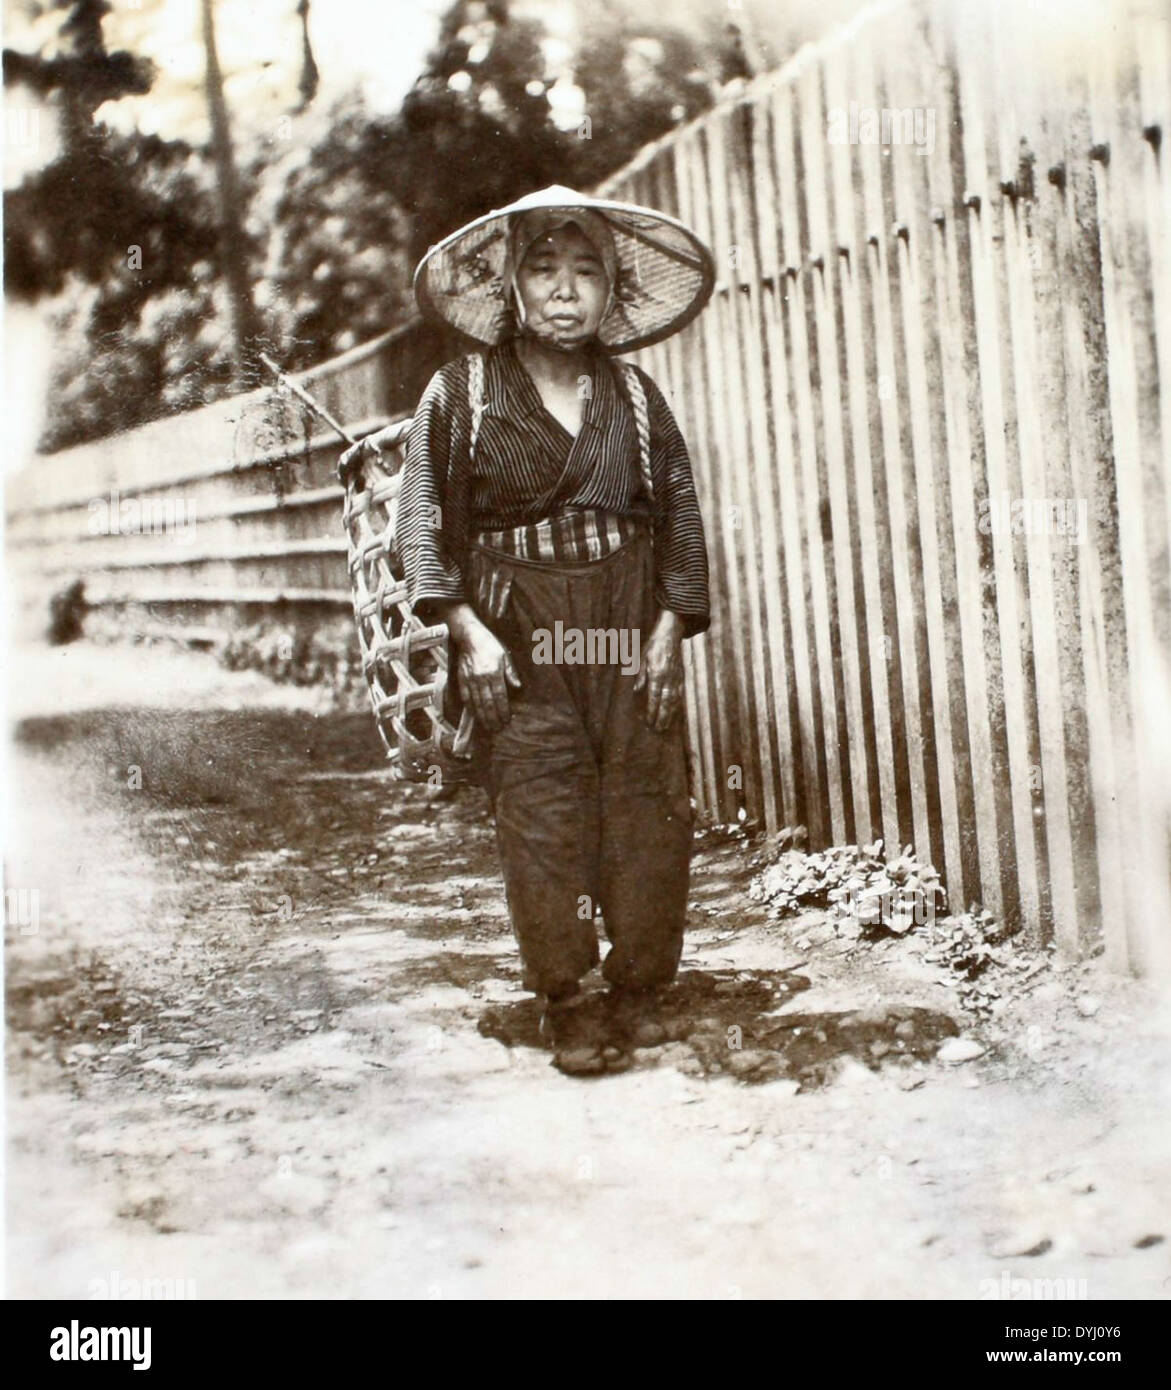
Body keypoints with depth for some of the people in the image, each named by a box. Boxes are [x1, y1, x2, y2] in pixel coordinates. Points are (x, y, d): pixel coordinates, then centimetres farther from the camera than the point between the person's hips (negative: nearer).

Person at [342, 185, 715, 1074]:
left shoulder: (635, 397, 8)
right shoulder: (461, 395, 2)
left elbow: (682, 515, 8)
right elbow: (424, 518, 1)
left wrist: (669, 631, -1)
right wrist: (469, 633, -7)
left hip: (629, 634, 2)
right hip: (518, 636, -2)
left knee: (646, 809, 0)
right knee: (540, 815, -4)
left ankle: (638, 992, 13)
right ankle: (563, 1001, 6)